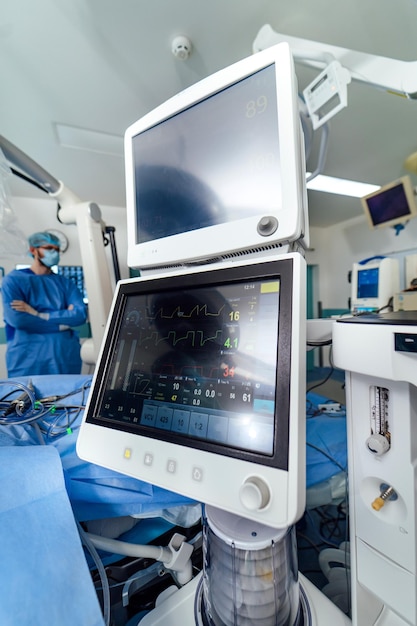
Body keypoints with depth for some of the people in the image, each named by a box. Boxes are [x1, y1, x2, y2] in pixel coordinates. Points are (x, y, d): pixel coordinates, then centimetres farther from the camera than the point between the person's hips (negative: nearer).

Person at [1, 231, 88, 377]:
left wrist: (38, 314, -12)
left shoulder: (65, 283, 10)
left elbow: (81, 314, -5)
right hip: (28, 360, -3)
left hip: (67, 357, 3)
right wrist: (62, 323, -8)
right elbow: (16, 318, -13)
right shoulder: (14, 279, 2)